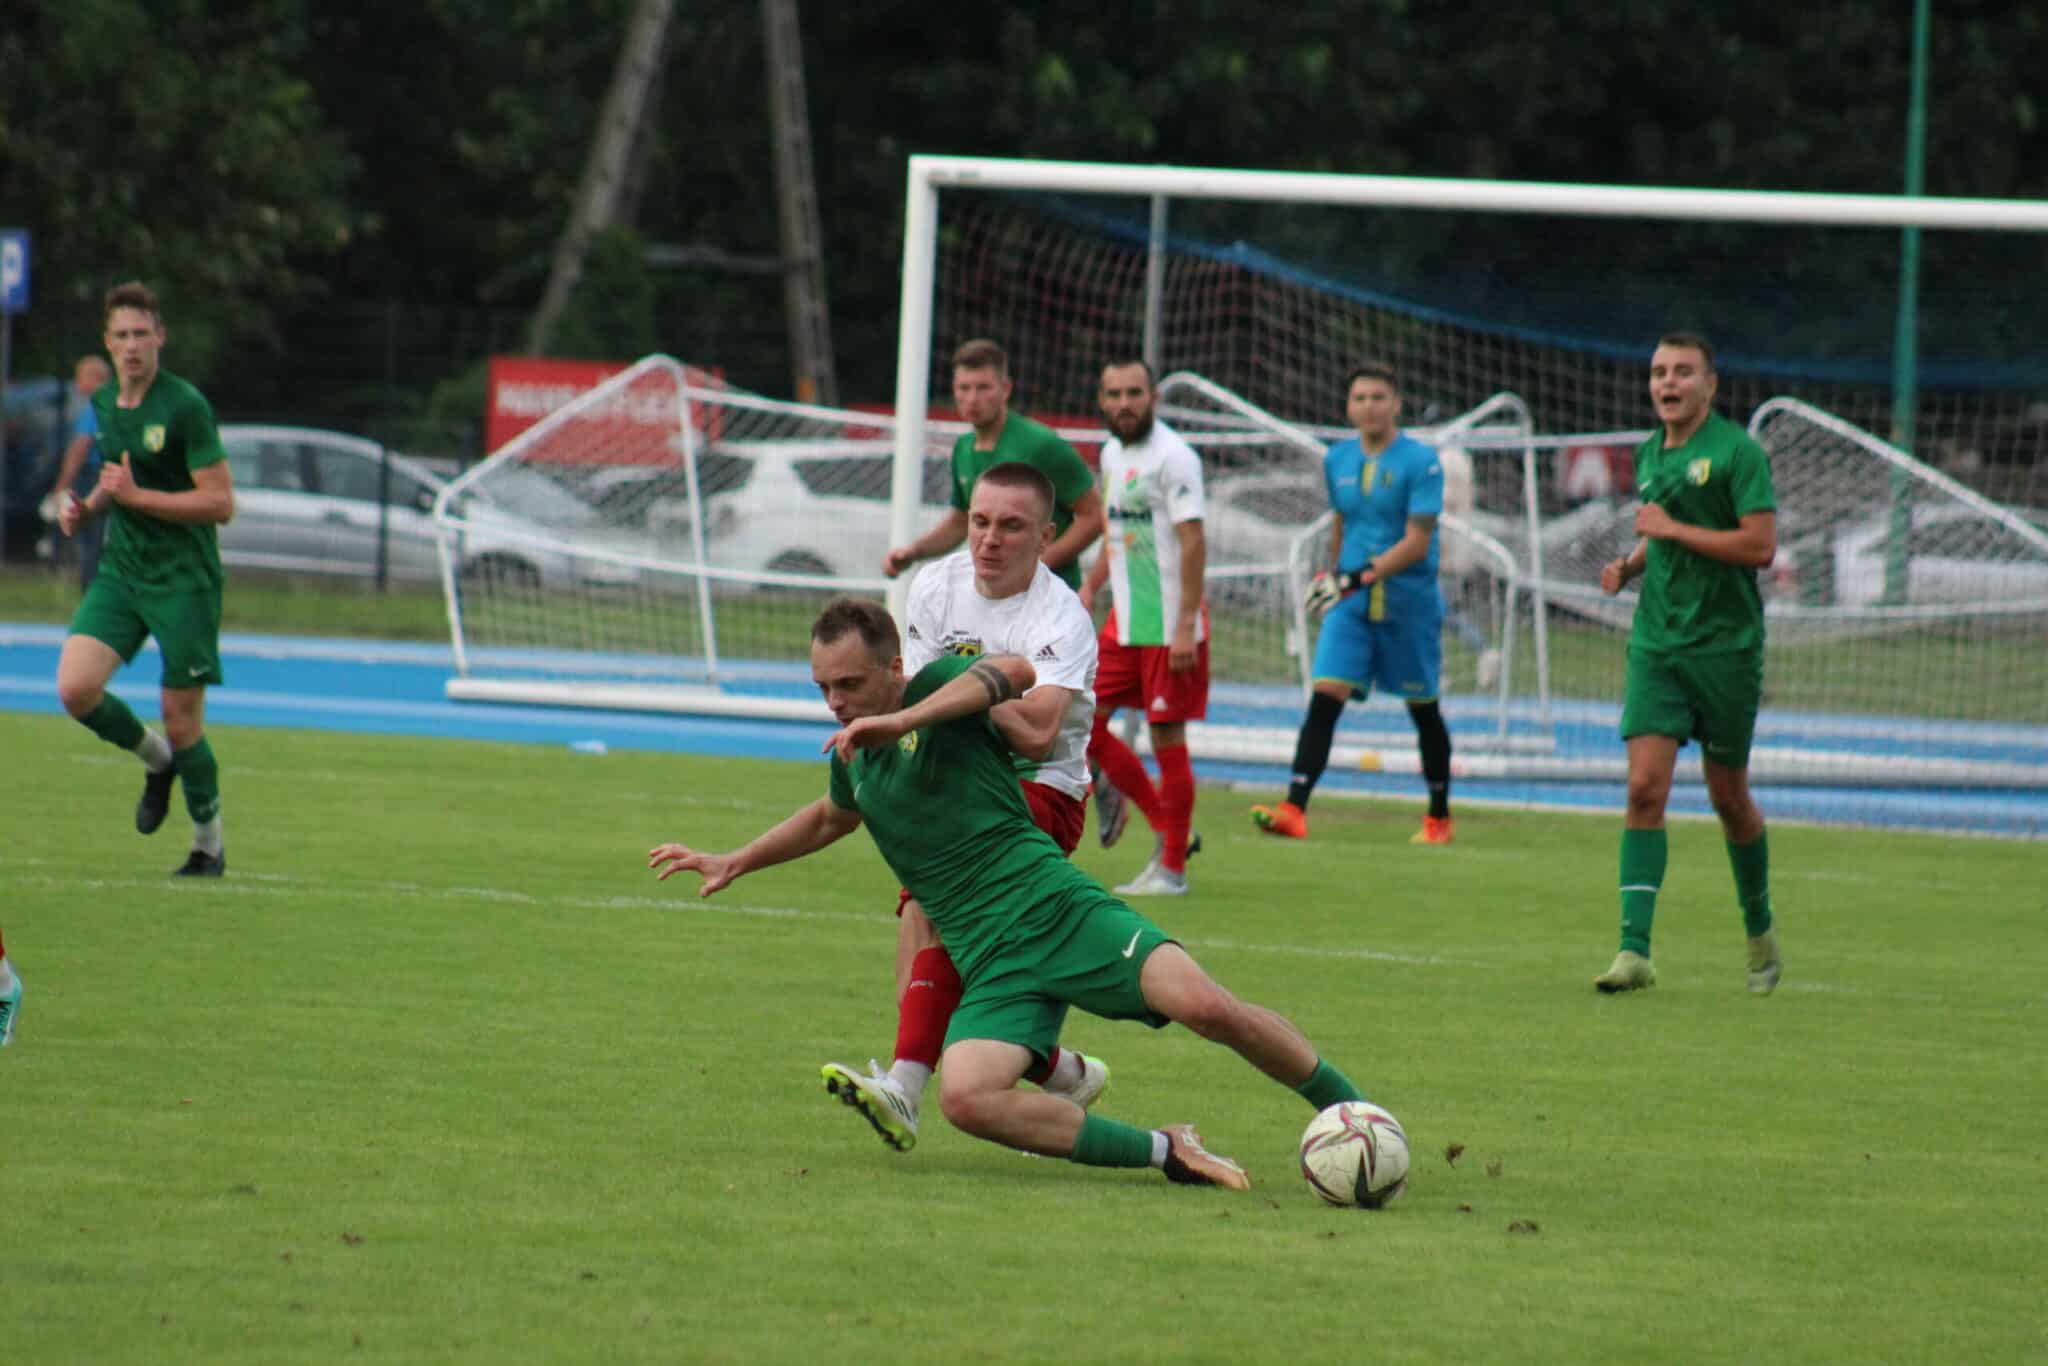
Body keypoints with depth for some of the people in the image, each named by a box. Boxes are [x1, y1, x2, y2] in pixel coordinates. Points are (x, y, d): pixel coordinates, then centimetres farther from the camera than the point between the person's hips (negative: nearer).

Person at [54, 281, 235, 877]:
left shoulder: (186, 407, -13)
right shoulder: (102, 404, 9)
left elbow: (221, 503, -17)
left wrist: (135, 495, -19)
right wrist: (85, 509, 5)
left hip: (185, 580, -6)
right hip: (120, 571, 6)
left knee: (182, 722, -2)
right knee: (75, 687, -14)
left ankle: (209, 847, 18)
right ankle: (156, 761, 15)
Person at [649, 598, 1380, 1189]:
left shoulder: (937, 690, -2)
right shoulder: (854, 754, 18)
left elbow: (1013, 672, -27)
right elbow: (830, 817, 44)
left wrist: (902, 721, -32)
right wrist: (732, 862, 41)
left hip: (1060, 913, -5)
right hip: (991, 964, 6)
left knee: (1203, 1006, -28)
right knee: (966, 1097, -26)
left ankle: (1352, 1111, -4)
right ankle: (1165, 1152, -16)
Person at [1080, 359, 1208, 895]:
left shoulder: (1172, 457, -14)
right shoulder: (1112, 453, 12)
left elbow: (1193, 543, -18)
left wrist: (1185, 627, -23)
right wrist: (1090, 587, 14)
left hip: (1168, 626, -9)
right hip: (1124, 623, 9)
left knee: (1167, 736, -3)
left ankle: (1171, 869, 6)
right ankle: (1167, 829, 17)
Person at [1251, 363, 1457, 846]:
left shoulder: (1420, 462, -10)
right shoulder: (1338, 460, 7)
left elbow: (1416, 543, -17)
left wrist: (1359, 577, -25)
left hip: (1409, 603, -4)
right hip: (1350, 605, 4)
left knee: (1423, 709, 9)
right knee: (1325, 697, -13)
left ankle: (1439, 818, 25)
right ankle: (1294, 810, -22)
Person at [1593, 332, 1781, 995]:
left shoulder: (1738, 451, -9)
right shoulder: (1649, 455, 12)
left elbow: (1760, 545, -17)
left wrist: (1672, 529, -15)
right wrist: (1629, 563, 7)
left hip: (1726, 647, -5)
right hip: (1656, 643, 5)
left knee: (1729, 796, 6)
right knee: (1645, 787, -10)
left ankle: (1760, 933, 28)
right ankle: (1635, 950, -15)